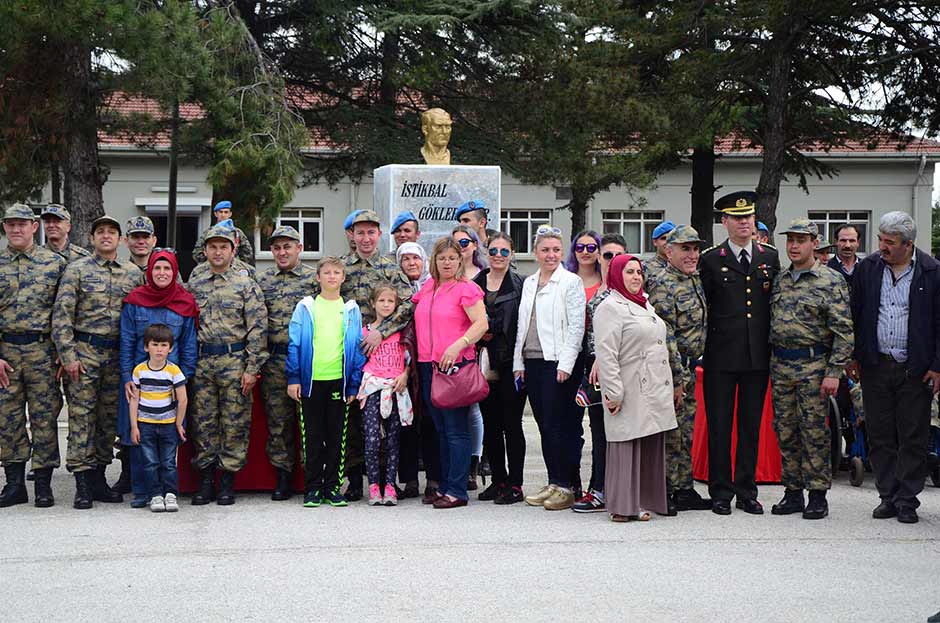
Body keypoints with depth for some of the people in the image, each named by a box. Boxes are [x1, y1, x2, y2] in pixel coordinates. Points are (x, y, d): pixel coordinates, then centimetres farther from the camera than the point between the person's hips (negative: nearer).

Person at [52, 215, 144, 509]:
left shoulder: (133, 273, 9)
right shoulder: (77, 270, -1)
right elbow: (62, 315, -6)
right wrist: (68, 355, -12)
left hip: (118, 353, 4)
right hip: (85, 351, -4)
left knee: (110, 418, 8)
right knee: (81, 416, -5)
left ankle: (98, 479, 17)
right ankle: (82, 485, -3)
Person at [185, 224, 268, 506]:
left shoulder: (246, 286, 1)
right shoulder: (194, 286, 13)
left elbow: (257, 329, -4)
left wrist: (252, 369, -10)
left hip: (234, 360, -3)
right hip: (201, 362, 3)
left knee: (234, 422, -1)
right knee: (203, 421, 4)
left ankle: (228, 481, 6)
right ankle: (205, 480, 11)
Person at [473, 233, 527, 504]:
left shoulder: (520, 285, -3)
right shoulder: (476, 284, 11)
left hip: (510, 363, -5)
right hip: (484, 362, 5)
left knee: (511, 423, -2)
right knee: (490, 424, 9)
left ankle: (515, 485, 2)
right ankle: (498, 480, 19)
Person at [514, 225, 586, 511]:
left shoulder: (570, 282, -3)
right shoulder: (529, 283, 17)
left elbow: (576, 326, -8)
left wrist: (565, 364, -14)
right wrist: (518, 362, 12)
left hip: (557, 362, -6)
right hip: (532, 363, 6)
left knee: (558, 425, -7)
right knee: (544, 425, 8)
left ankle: (565, 487, -2)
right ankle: (554, 484, 14)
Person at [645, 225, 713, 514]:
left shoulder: (696, 279, 12)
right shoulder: (663, 285, -16)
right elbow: (665, 338, -20)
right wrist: (677, 379, -20)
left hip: (689, 369, 9)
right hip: (670, 370, -9)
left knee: (686, 432, 14)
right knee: (669, 434, -4)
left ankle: (685, 490, 21)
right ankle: (663, 493, 2)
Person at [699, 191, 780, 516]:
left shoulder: (770, 257, 10)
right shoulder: (710, 260, 0)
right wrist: (702, 346, -2)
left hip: (758, 355, 3)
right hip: (721, 355, -3)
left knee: (752, 424, 8)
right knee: (719, 425, 0)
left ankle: (747, 491, 15)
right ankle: (721, 492, 8)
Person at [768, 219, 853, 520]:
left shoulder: (831, 281, -6)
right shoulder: (779, 280, 12)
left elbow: (843, 331, -9)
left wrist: (834, 372, -14)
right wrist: (771, 362, 10)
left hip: (813, 365, -6)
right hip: (780, 365, 6)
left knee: (815, 431, -3)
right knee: (785, 431, 8)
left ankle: (818, 495, 4)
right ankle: (793, 492, 16)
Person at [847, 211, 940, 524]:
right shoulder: (866, 268, 4)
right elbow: (854, 315, 10)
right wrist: (853, 357, 6)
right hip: (875, 366, 3)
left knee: (913, 438, 2)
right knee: (880, 436, 7)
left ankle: (907, 500, 11)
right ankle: (888, 496, 16)